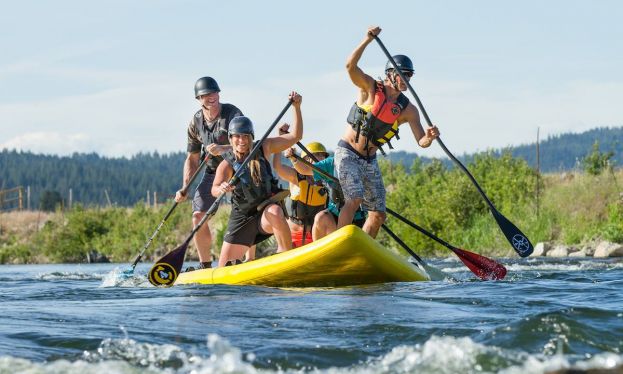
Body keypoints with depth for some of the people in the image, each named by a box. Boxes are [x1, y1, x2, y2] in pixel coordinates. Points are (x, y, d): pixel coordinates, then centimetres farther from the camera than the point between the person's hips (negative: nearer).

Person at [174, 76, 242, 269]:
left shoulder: (232, 113, -15)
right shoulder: (196, 123, -2)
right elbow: (192, 158, 6)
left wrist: (223, 149, -43)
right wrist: (185, 188, -3)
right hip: (212, 172, 4)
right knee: (198, 218, -5)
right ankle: (205, 266, 7)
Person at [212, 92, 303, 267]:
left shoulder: (263, 148, -5)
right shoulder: (227, 164, -13)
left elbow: (295, 136, -6)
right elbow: (214, 190, -30)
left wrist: (297, 107, -18)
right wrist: (221, 189, -55)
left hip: (266, 209, -1)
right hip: (242, 216, 1)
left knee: (274, 211, -40)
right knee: (225, 267, 0)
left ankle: (286, 252, -26)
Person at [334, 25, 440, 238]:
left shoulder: (408, 110, -1)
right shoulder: (371, 88, -10)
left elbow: (421, 142, -9)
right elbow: (350, 66, -27)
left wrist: (429, 137, -34)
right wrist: (367, 40, -38)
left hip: (369, 161, 5)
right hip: (347, 154, -5)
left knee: (378, 215, 1)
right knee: (355, 199, -24)